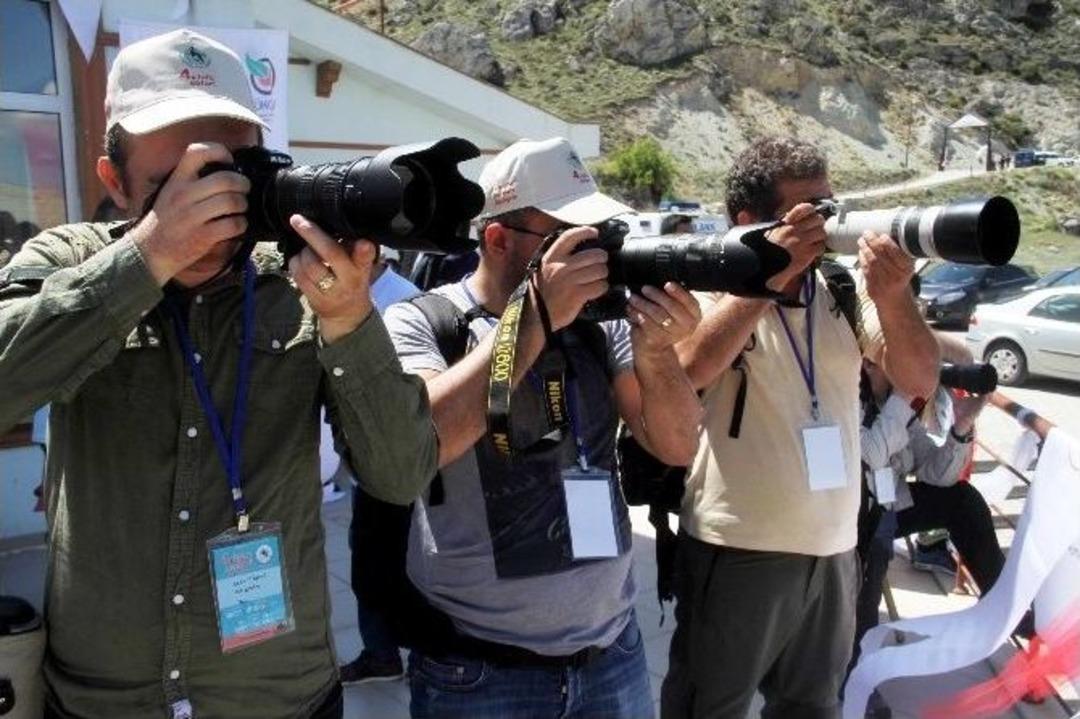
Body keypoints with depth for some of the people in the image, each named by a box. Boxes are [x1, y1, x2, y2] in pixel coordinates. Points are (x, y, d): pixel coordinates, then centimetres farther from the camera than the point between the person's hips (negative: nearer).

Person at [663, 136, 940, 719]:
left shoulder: (845, 289, 1)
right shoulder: (713, 287, -10)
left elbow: (919, 380, -4)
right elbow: (689, 366, -28)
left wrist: (892, 297, -22)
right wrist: (772, 273, -28)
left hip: (833, 548, 5)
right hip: (737, 551, -4)